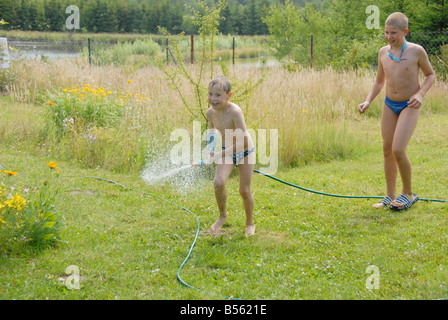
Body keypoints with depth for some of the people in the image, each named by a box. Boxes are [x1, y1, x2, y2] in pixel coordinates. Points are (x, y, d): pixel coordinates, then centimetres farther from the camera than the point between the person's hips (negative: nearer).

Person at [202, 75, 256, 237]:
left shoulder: (235, 112, -32)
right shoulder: (211, 112, -13)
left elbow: (242, 142, -34)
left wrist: (219, 155, -37)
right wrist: (210, 149, -1)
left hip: (245, 151, -4)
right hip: (227, 151, 4)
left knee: (244, 190, 1)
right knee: (218, 182, -19)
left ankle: (250, 223, 27)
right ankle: (222, 215, 6)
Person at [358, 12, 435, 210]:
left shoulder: (416, 51, -14)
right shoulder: (383, 52, 0)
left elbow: (430, 75, 0)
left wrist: (420, 94, -17)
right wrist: (368, 101, -2)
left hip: (409, 106, -5)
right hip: (390, 105, 5)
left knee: (398, 150, -17)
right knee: (387, 151, 6)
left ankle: (408, 194, 2)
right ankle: (391, 197, 18)